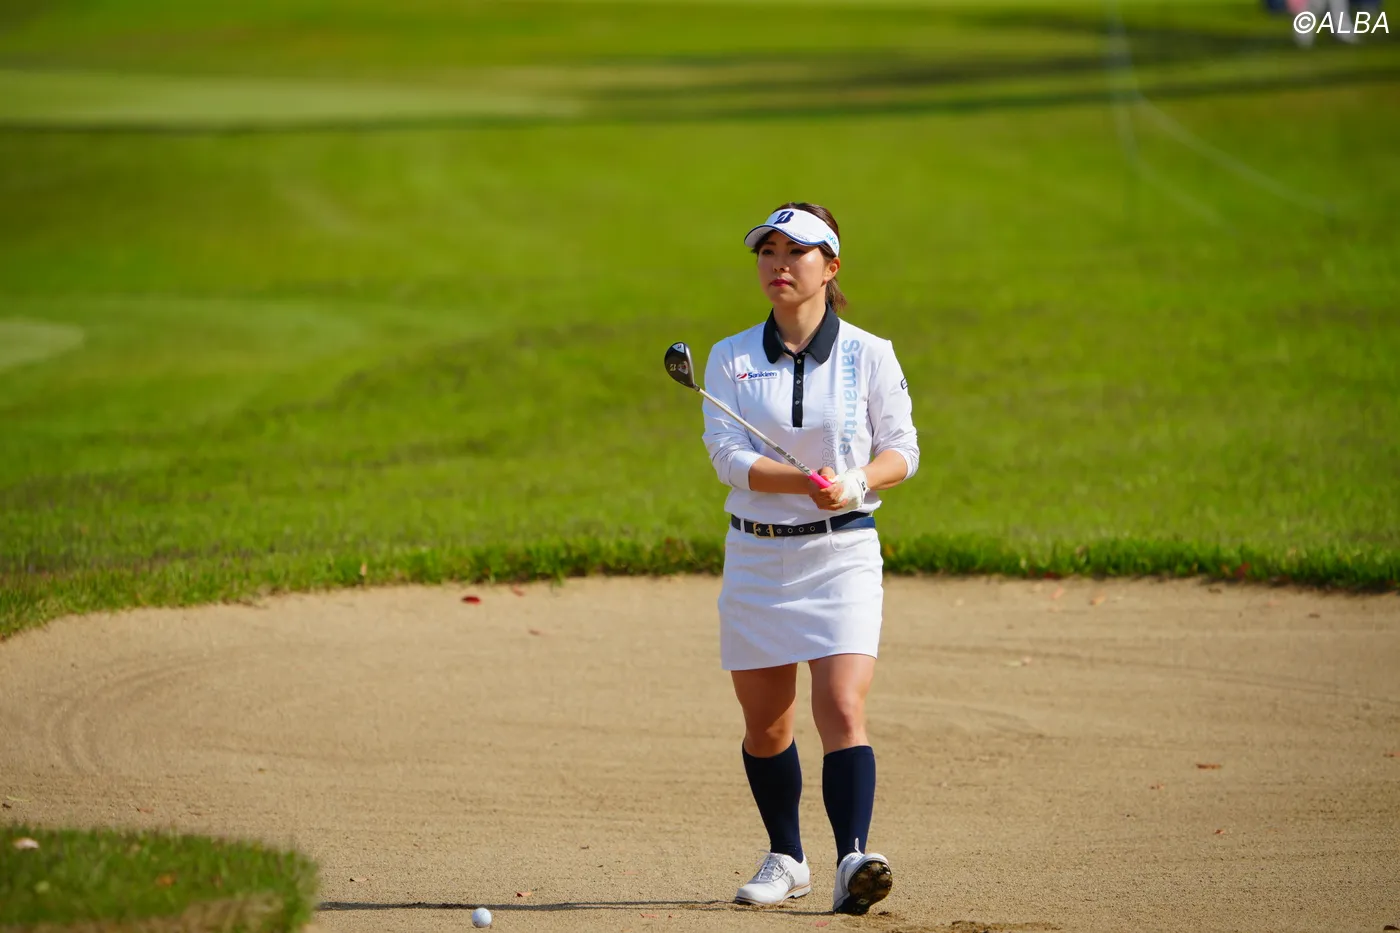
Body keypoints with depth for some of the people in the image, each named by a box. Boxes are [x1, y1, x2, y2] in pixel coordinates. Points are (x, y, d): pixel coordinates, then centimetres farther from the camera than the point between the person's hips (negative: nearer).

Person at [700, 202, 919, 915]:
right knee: (764, 723, 8)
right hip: (755, 555, 2)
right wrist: (807, 482, -24)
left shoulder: (868, 355, 0)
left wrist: (855, 486, -17)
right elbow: (729, 456, -8)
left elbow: (901, 450, 4)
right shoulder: (729, 359, 3)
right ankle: (786, 859, 25)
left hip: (841, 550, -2)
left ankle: (852, 862, -25)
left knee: (842, 710, -17)